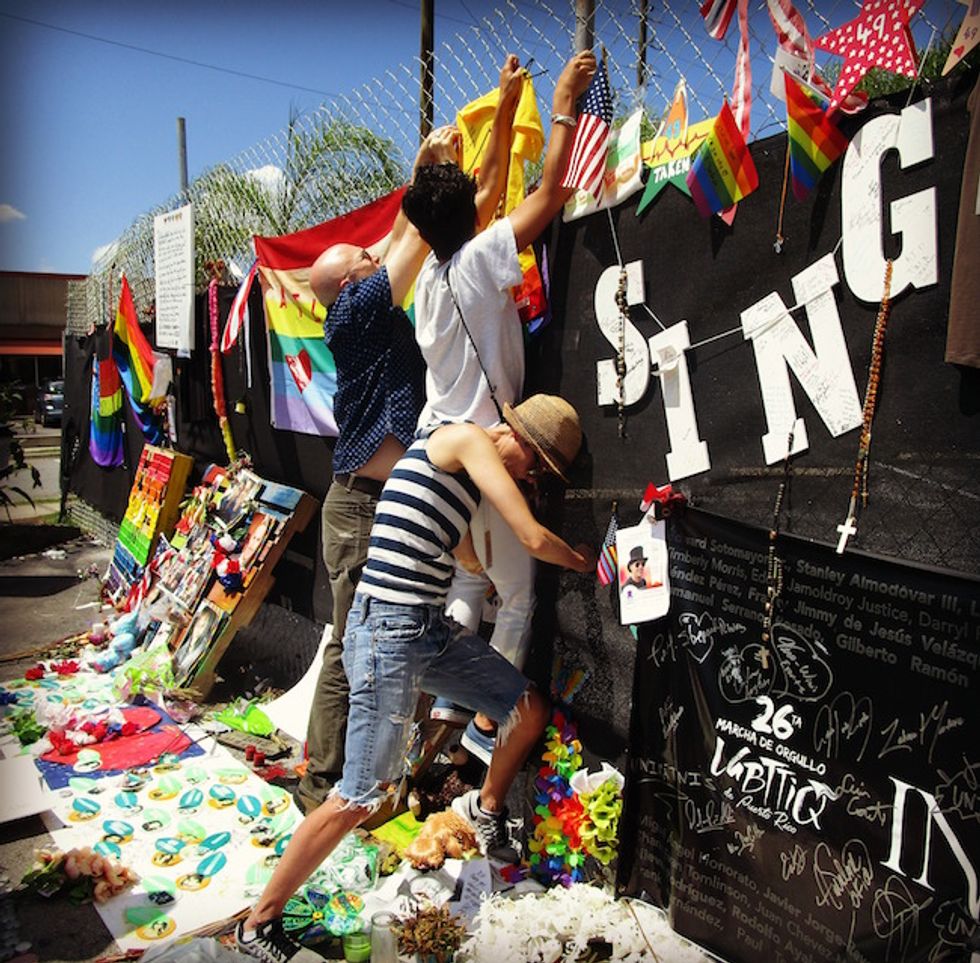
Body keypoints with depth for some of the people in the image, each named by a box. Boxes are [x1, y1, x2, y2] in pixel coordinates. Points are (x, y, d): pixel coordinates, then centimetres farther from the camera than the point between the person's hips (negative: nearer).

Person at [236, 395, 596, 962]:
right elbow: (534, 538, -13)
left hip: (434, 628, 10)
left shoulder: (466, 467, 17)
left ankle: (487, 807, 40)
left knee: (531, 711, 12)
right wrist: (580, 561, 5)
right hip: (387, 631, -10)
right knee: (364, 797, -4)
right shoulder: (466, 437, -11)